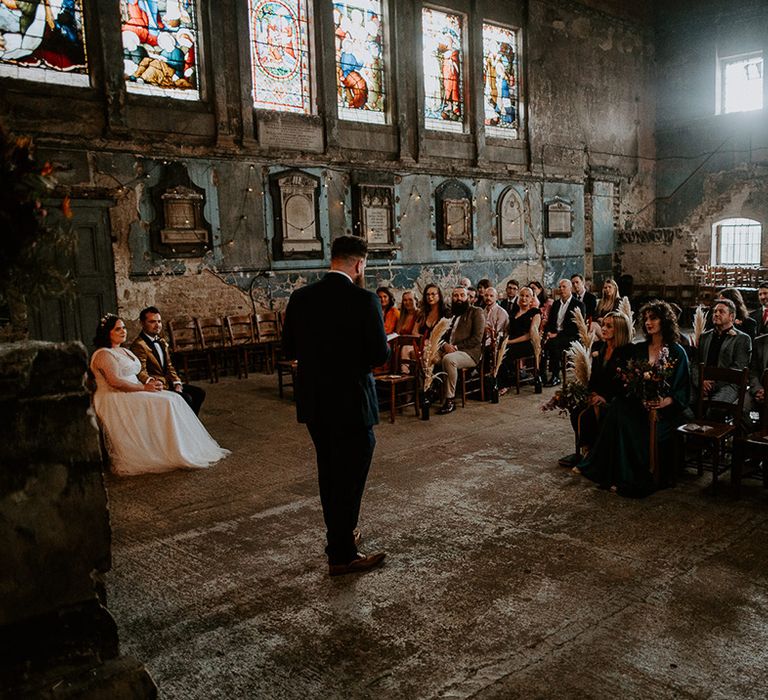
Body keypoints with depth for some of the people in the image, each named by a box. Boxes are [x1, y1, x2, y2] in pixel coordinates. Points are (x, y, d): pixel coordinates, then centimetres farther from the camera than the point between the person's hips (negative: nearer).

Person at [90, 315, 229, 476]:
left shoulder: (125, 351, 21)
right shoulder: (104, 354, -8)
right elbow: (115, 382, -21)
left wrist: (147, 383, 0)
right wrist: (144, 387, -19)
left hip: (131, 395, 9)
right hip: (116, 400, -9)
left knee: (174, 399, -11)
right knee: (164, 403, -25)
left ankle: (189, 449, -16)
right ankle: (177, 454, -22)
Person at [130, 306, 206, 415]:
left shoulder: (161, 341, 16)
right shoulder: (139, 345, -13)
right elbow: (141, 373, -18)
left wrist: (177, 383, 0)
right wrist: (158, 385, -30)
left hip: (168, 382, 9)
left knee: (199, 392, 1)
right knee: (186, 398, -24)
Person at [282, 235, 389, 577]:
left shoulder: (300, 298, -1)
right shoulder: (364, 300, -16)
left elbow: (289, 349, 5)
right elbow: (380, 355, -16)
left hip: (313, 403, 6)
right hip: (351, 403, -6)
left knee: (329, 474, 22)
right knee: (350, 478, 7)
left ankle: (339, 535, 39)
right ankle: (342, 555, 15)